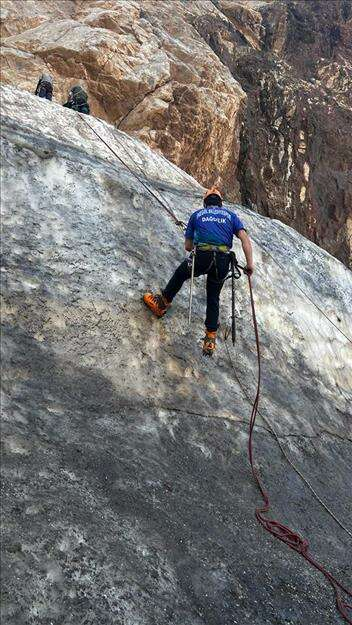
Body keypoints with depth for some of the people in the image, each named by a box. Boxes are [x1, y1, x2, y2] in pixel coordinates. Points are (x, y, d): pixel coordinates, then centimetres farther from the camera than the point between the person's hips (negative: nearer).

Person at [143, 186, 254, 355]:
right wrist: (249, 265, 5)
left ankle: (162, 304, 41)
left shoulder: (197, 214, 21)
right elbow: (245, 239, 6)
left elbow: (187, 246, 23)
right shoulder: (230, 215, 22)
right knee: (213, 299, 17)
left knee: (180, 274, 29)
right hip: (223, 262, 2)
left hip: (202, 257, -2)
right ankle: (210, 340, 16)